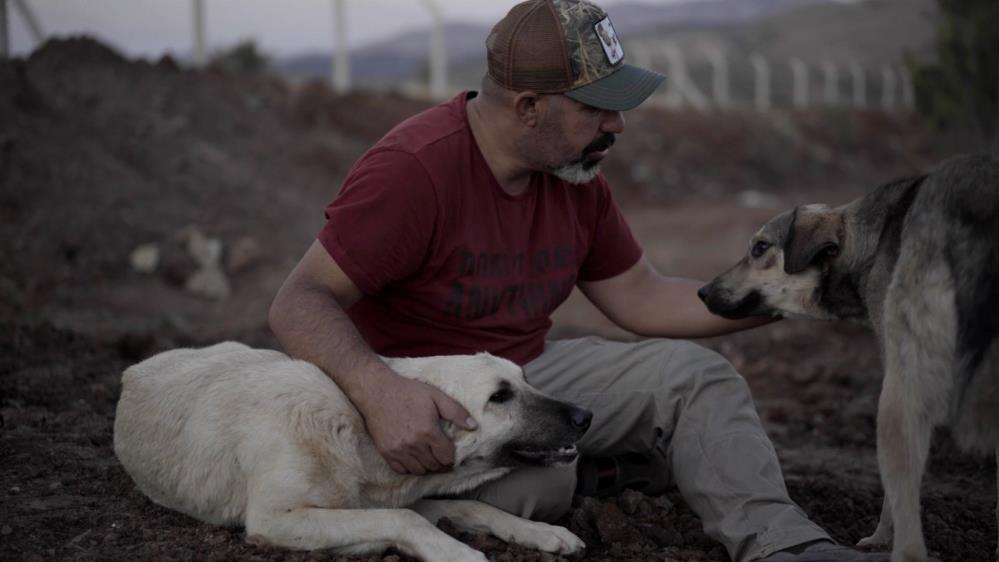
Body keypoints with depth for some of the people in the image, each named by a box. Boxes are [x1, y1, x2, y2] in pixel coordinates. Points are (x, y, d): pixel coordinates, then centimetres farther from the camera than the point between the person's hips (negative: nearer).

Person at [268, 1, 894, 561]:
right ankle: (604, 472, -2)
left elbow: (642, 299, 11)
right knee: (531, 481, -36)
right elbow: (299, 304, -26)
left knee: (695, 373, -7)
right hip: (422, 401, -7)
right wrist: (379, 391, -46)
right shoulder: (413, 169, -25)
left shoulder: (577, 177, 1)